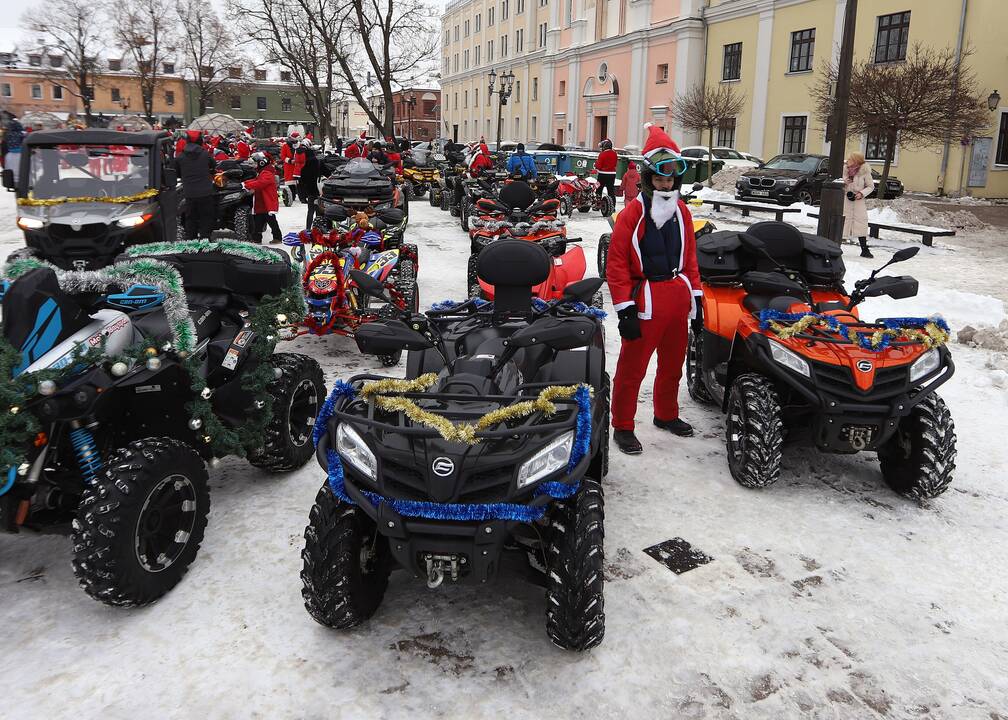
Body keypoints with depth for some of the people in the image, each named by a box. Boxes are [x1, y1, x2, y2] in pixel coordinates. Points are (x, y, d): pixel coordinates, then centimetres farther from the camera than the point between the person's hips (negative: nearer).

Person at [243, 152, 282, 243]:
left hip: (268, 204, -10)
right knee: (258, 222, 12)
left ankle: (277, 238, 6)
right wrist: (244, 183, 3)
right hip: (261, 205, 10)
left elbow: (259, 183, -29)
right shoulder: (261, 173, 18)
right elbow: (255, 181, 17)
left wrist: (247, 185, -30)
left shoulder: (267, 174, -16)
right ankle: (256, 239, 17)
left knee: (272, 221, -3)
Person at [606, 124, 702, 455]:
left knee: (673, 362, 19)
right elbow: (616, 263, -12)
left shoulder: (681, 211, 11)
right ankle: (622, 427, 12)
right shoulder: (634, 212, -9)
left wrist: (695, 295, 14)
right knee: (632, 367, 0)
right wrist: (624, 308, -16)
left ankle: (666, 415, 38)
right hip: (646, 299, -7)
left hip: (678, 297, 7)